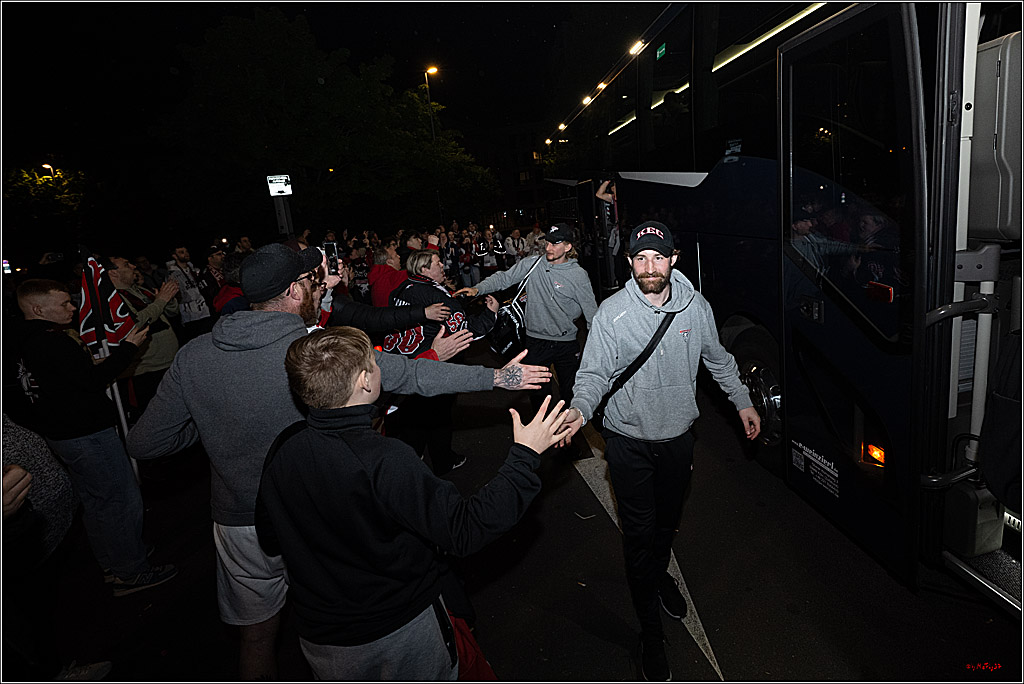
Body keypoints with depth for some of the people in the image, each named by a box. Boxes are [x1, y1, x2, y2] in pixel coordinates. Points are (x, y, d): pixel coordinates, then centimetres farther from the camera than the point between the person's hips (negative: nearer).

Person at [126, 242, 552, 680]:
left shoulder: (193, 357, -10)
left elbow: (143, 443, -6)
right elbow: (413, 376, -13)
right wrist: (497, 376, -4)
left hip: (242, 524, 2)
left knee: (257, 633, 25)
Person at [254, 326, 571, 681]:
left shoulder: (282, 448, -14)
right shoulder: (384, 460, -33)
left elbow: (270, 541, 0)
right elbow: (465, 532, -29)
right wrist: (524, 456, -23)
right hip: (403, 631, -5)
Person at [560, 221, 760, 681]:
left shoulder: (695, 306, -6)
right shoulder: (612, 312, -17)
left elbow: (717, 359, 10)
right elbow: (594, 373, -14)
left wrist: (743, 401, 14)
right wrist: (579, 409, -33)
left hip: (678, 435, 3)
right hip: (629, 441, -3)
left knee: (668, 520, 23)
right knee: (639, 531, 5)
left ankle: (659, 575, 54)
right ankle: (650, 629, 23)